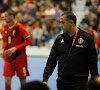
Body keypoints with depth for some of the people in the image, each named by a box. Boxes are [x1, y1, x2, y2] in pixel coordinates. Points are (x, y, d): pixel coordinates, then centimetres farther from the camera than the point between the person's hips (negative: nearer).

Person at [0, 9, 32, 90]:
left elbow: (29, 41, -16)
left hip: (20, 58, -5)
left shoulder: (19, 27, -13)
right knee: (7, 81, -6)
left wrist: (15, 48, -21)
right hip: (8, 58, 5)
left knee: (23, 82, 5)